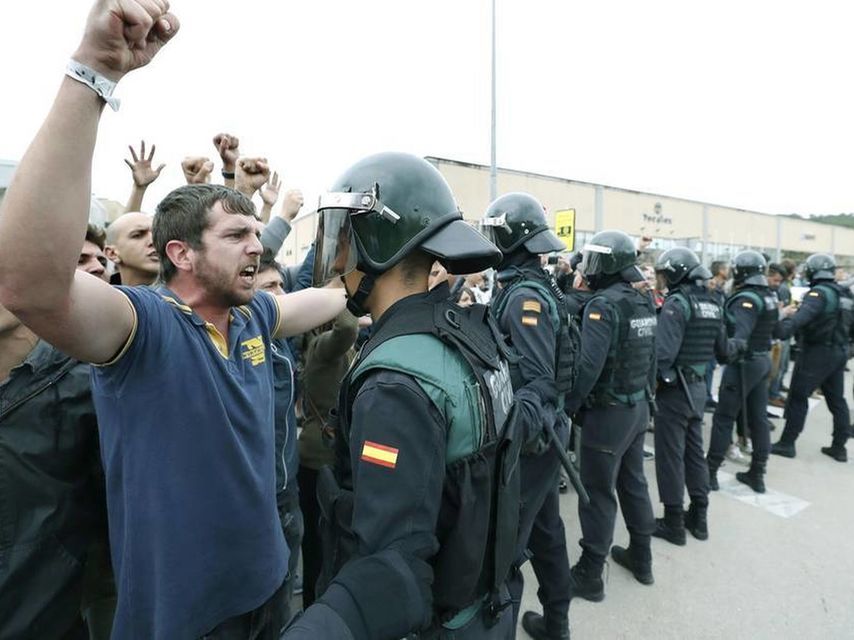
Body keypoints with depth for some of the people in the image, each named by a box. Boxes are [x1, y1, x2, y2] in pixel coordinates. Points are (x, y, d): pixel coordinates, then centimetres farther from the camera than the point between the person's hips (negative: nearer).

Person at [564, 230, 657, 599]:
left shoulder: (603, 305, -19)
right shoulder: (643, 303, 6)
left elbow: (588, 366, -26)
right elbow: (651, 357, 11)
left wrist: (565, 407, -17)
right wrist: (646, 394, 19)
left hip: (608, 412, -8)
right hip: (638, 407, 8)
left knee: (598, 492, 3)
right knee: (633, 482, 21)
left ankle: (589, 575, 16)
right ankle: (641, 558, 37)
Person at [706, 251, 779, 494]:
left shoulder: (746, 299, -20)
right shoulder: (769, 296, 7)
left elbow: (741, 332, -36)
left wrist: (731, 349, -52)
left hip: (744, 363, -8)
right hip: (763, 361, 9)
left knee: (723, 418, 0)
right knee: (758, 418, 13)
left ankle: (710, 472, 7)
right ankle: (757, 474, 22)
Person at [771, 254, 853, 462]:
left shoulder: (819, 292, -17)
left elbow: (804, 316, -35)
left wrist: (784, 328, -45)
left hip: (817, 352, -8)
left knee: (798, 397, -1)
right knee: (836, 399, 14)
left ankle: (787, 443, 5)